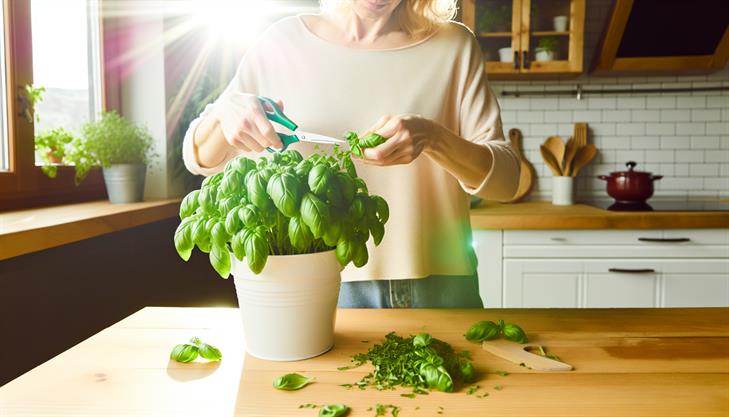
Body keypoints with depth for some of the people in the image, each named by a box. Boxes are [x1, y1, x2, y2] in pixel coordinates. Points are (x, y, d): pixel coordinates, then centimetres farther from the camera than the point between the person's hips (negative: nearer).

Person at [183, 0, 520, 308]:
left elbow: (505, 179, -6)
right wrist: (225, 111, -16)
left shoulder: (454, 45, -1)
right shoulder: (283, 42, 0)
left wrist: (432, 136, -25)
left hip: (438, 286, 1)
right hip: (324, 286, 0)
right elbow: (200, 159, 6)